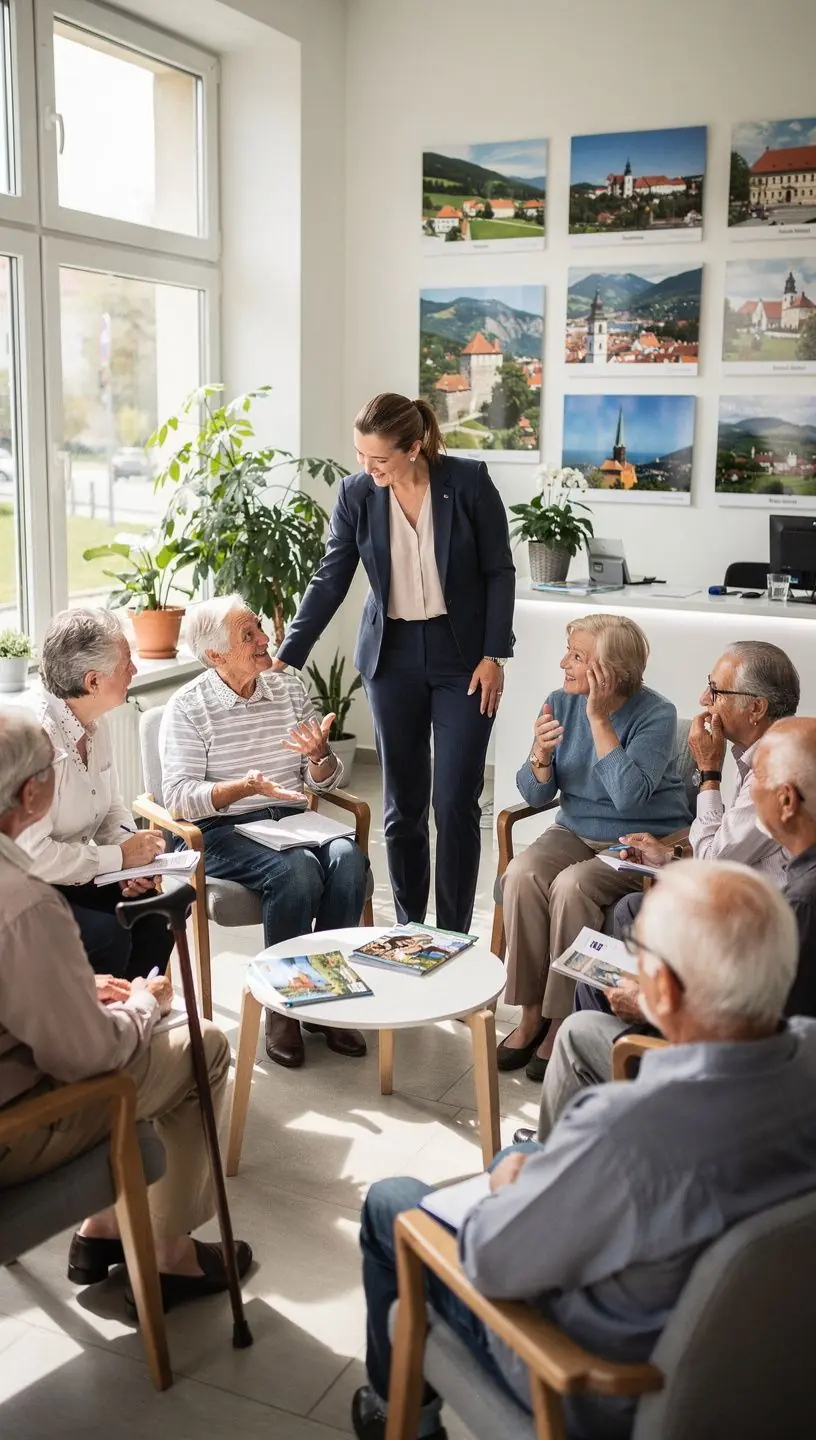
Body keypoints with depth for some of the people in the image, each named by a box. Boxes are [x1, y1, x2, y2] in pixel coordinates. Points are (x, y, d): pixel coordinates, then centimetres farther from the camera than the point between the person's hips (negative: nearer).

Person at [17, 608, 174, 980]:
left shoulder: (95, 723, 0)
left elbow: (112, 809, 11)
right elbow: (31, 854, -31)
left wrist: (134, 855, -9)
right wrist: (119, 856, -20)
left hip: (74, 880, 8)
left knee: (155, 913, -9)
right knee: (108, 936, -25)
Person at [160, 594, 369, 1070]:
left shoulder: (291, 689, 10)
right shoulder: (187, 708, -4)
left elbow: (326, 782, 11)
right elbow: (181, 797, -13)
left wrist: (319, 754, -13)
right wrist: (246, 787, -28)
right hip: (222, 833, -4)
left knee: (348, 859, -27)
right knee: (298, 870, -33)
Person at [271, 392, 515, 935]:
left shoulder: (469, 481, -12)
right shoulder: (356, 493, -5)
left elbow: (500, 571, -4)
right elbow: (330, 582, -1)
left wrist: (493, 656, -7)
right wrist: (286, 658, -6)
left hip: (462, 656, -2)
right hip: (393, 657, 3)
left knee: (456, 803, -3)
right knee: (403, 805, 8)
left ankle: (454, 938, 10)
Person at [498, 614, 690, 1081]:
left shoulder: (656, 715, -15)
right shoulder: (562, 703, 0)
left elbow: (628, 795, -28)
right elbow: (536, 795, 4)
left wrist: (599, 719, -25)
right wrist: (541, 755, -19)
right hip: (575, 832, 5)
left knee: (571, 886, -32)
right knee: (521, 875, -26)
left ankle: (562, 1023, -16)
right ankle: (531, 1013, -14)